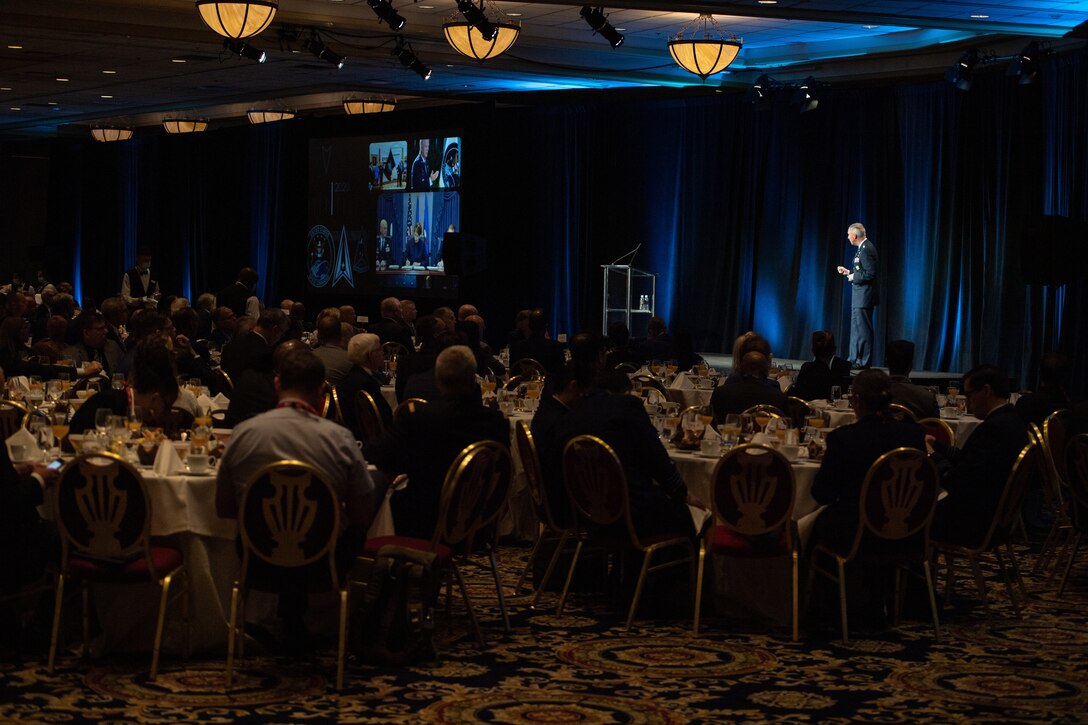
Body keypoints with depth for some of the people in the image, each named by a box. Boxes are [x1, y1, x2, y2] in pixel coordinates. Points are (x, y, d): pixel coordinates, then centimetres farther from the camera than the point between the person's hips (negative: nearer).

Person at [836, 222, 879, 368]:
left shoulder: (866, 250, -19)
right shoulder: (862, 248, 13)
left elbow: (870, 274, -24)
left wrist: (853, 277, -13)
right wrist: (848, 272, 13)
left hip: (864, 296, -11)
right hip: (859, 296, 11)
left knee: (863, 329, -6)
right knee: (856, 328, 15)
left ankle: (864, 362, -2)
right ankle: (855, 360, 21)